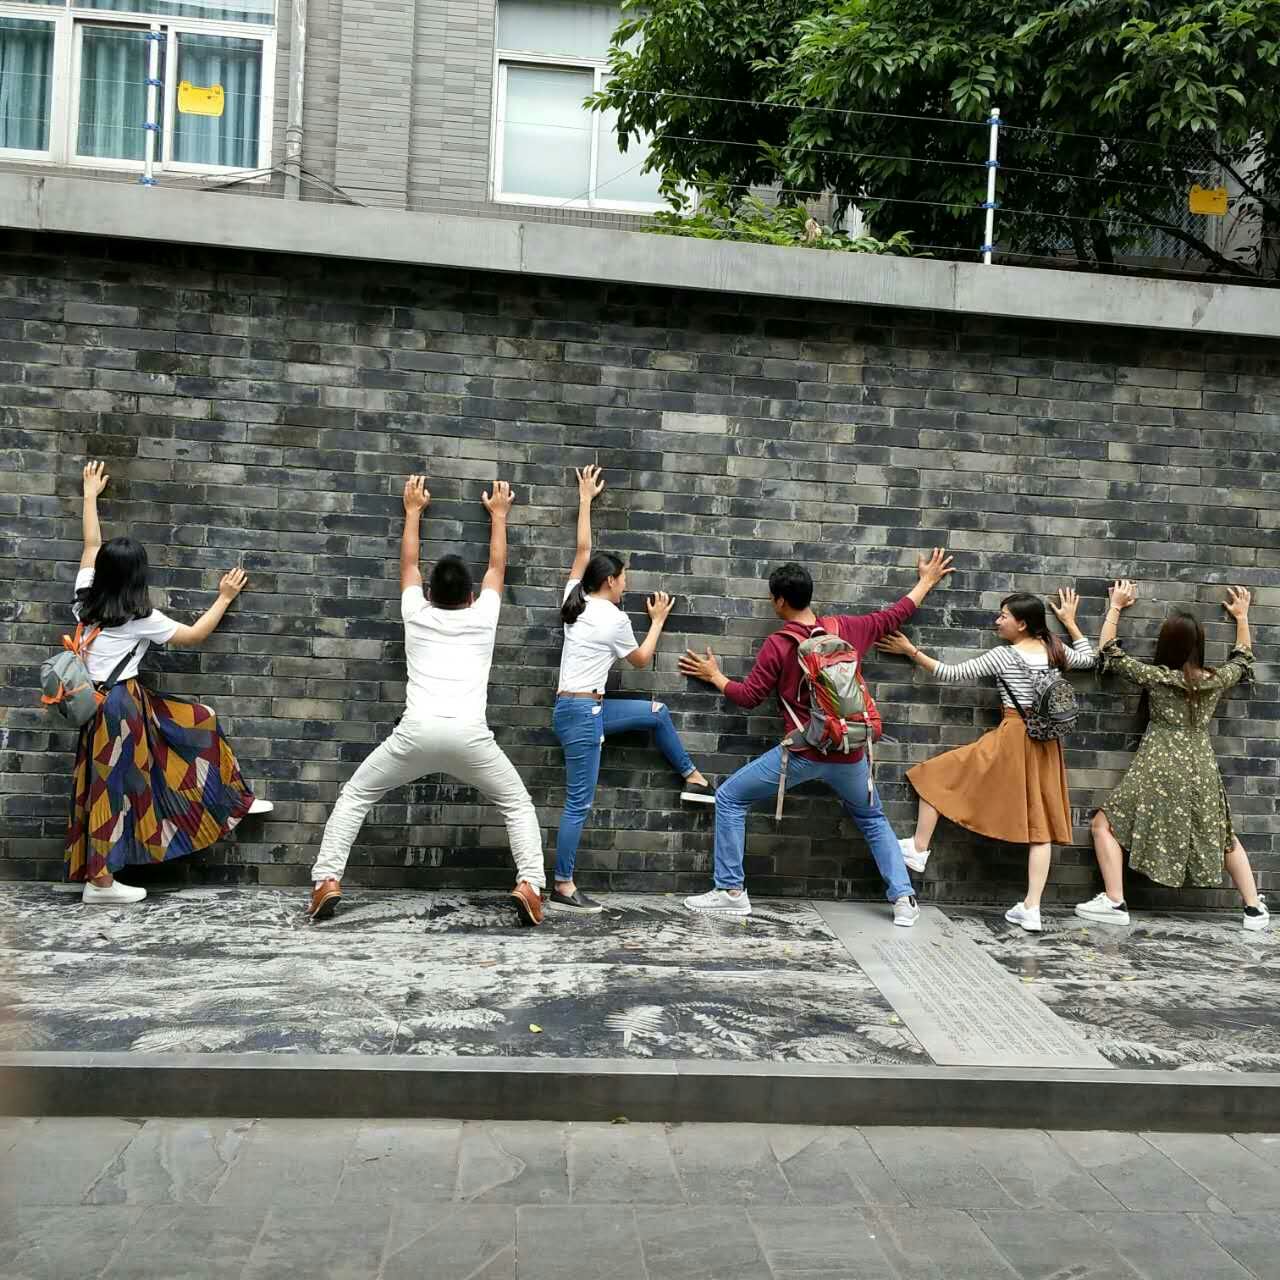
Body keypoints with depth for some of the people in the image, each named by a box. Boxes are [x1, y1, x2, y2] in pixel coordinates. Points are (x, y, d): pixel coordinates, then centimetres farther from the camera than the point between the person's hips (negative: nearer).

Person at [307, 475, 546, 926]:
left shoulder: (417, 614, 20)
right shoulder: (482, 617, 19)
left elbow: (408, 563, 37)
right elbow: (497, 567, 36)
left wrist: (413, 510, 50)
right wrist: (498, 515, 48)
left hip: (416, 732, 1)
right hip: (470, 736, 0)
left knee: (354, 797, 19)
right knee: (518, 805, 17)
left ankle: (327, 881, 7)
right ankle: (529, 885, -2)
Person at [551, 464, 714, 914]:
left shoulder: (576, 599, 6)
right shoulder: (615, 618, -12)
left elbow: (582, 550, 18)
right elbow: (642, 659, 4)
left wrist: (585, 499, 25)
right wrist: (658, 620, 15)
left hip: (581, 708, 9)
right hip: (582, 713, -9)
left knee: (656, 713, 20)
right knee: (579, 804, -4)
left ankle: (692, 779, 31)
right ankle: (563, 888, 2)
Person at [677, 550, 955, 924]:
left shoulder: (778, 644, -9)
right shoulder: (847, 628, 3)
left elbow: (749, 697, -3)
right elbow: (895, 615, 18)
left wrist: (715, 676, 14)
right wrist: (927, 581, 33)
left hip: (803, 753, -4)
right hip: (849, 755, 5)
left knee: (729, 799, 9)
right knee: (873, 820, 28)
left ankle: (731, 891, 8)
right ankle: (903, 899, 19)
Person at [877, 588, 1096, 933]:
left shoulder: (1003, 656, -8)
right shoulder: (1055, 652, 7)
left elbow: (952, 674, -7)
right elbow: (1090, 657, 27)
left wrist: (911, 651, -2)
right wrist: (1070, 622, 28)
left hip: (1011, 739, -6)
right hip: (1046, 743, 6)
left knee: (936, 775, 9)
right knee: (1040, 824, 5)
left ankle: (918, 850, 17)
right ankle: (1031, 908, 4)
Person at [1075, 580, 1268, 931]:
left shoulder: (1156, 677, -9)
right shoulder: (1216, 680, 2)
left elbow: (1109, 652, 0)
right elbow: (1242, 660, 25)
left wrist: (1116, 606, 9)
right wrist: (1242, 617, 36)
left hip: (1160, 771, -5)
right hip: (1202, 771, 5)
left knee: (1104, 824, 4)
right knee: (1225, 837, 24)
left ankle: (1115, 903, -1)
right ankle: (1255, 909, 28)